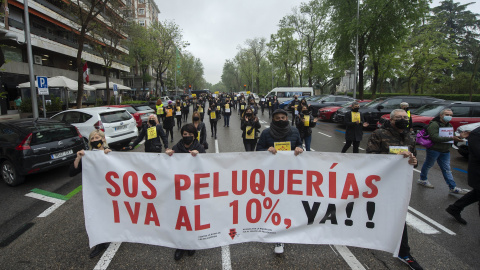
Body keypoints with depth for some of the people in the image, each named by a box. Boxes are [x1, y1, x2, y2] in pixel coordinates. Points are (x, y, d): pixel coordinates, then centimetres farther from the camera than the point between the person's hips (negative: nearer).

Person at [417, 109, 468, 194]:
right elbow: (435, 138, -26)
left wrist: (459, 137, 1)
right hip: (434, 149, -8)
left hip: (445, 151, 8)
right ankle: (422, 179, 26)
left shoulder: (450, 126, 15)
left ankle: (453, 188, 10)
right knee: (428, 165, 7)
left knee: (447, 169, 8)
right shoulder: (434, 124, -15)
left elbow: (452, 138, 21)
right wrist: (451, 138, -30)